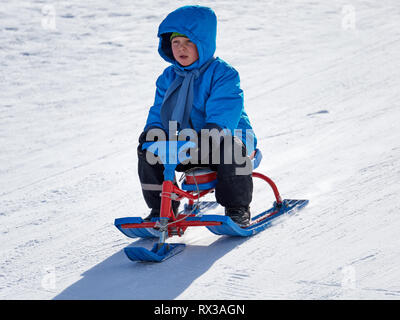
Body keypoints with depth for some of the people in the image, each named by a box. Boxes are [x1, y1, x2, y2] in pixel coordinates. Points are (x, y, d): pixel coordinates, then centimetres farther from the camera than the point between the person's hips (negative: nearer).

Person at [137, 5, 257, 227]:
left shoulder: (223, 74, -12)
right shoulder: (168, 78, 8)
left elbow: (225, 111, -26)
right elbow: (158, 113, 8)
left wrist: (213, 131, -45)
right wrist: (154, 130, -15)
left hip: (223, 138, -5)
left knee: (230, 149, -38)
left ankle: (237, 209, -18)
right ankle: (161, 209, 0)